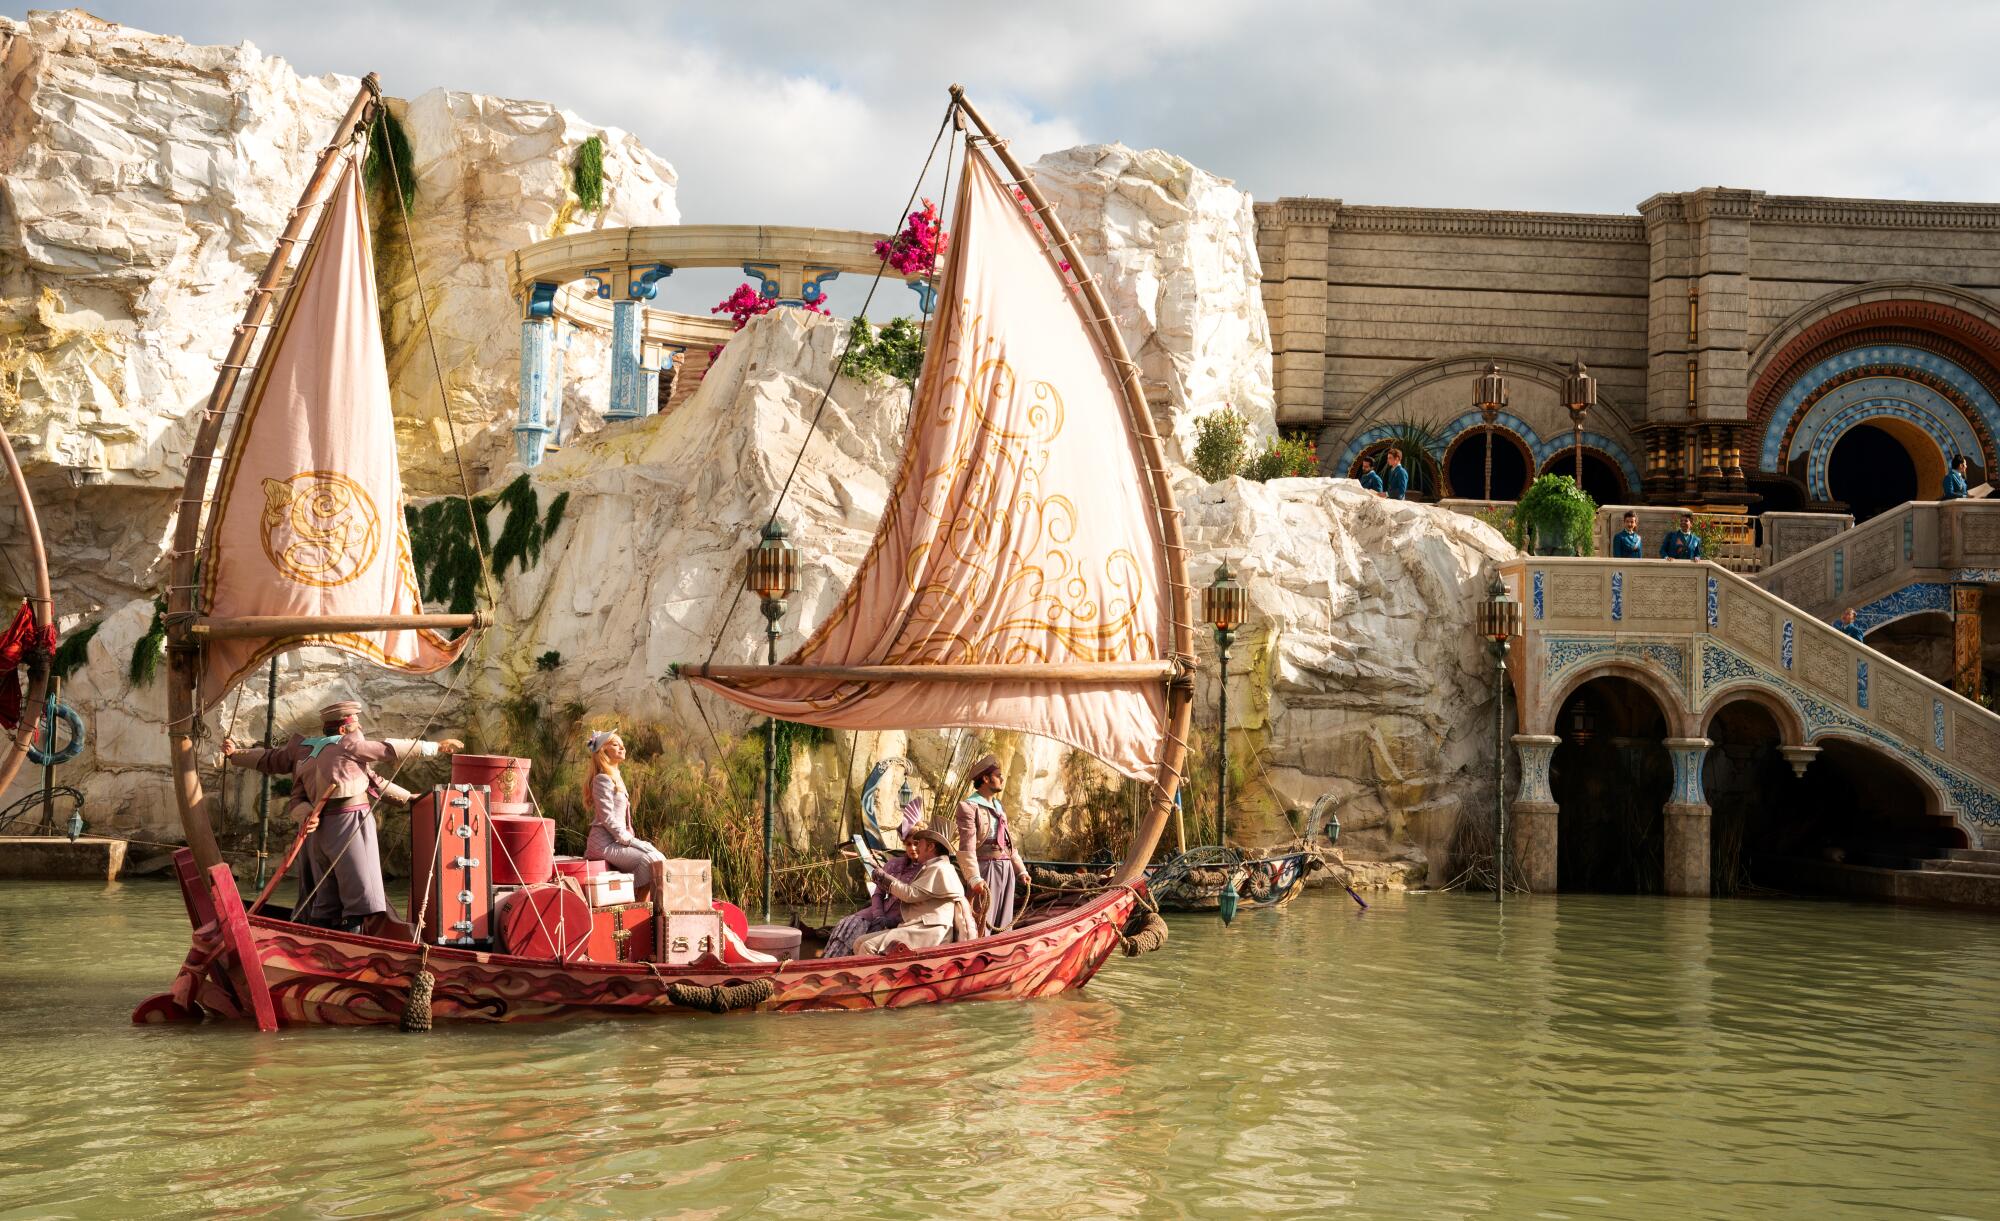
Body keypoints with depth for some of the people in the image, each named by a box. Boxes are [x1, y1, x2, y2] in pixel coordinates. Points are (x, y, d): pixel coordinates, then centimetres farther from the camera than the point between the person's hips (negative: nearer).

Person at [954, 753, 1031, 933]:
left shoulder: (999, 808, 21)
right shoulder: (969, 807, -6)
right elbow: (967, 848, -15)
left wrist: (1021, 870, 18)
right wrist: (974, 879, -25)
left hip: (1006, 870, 8)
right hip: (986, 868, -8)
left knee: (1004, 925, 10)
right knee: (982, 926, -9)